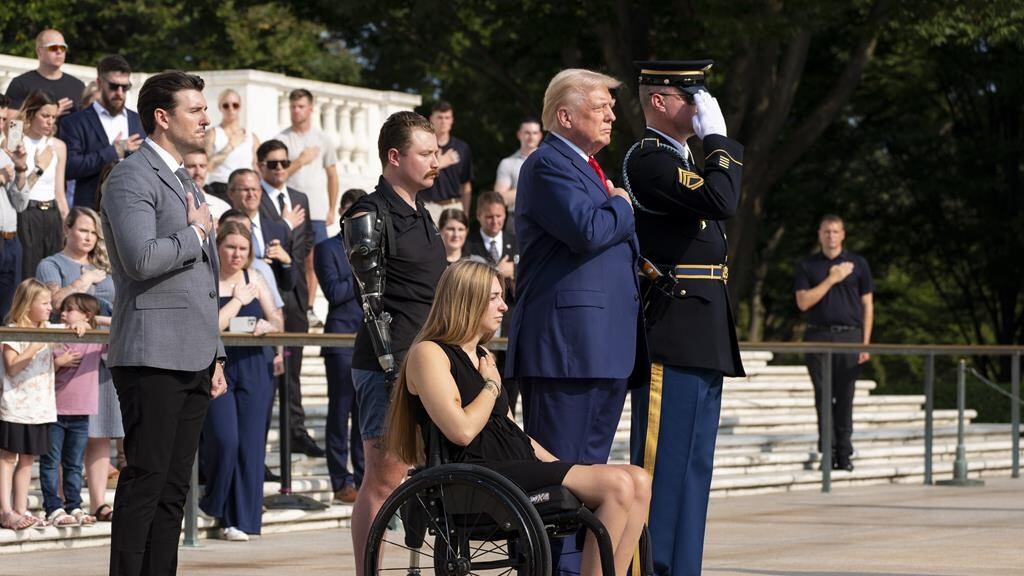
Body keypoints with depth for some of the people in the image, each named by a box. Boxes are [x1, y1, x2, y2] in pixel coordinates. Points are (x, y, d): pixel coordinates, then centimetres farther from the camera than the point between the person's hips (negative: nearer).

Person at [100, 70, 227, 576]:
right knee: (145, 481, -11)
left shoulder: (186, 184, 23)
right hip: (153, 358, -9)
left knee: (174, 488, 7)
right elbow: (142, 258, -23)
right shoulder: (132, 177, -7)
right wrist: (195, 234, -7)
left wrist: (216, 356, 21)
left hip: (193, 359, 9)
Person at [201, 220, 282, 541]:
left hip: (254, 370, 4)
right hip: (216, 368, -4)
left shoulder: (255, 280, 12)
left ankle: (240, 520, 6)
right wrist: (238, 300, -7)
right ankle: (216, 506, 9)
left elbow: (278, 323, 14)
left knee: (250, 445, 0)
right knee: (224, 440, -16)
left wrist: (266, 326, -9)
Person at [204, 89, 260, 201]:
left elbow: (258, 170, 16)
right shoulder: (212, 134, 3)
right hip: (220, 191, -3)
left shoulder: (252, 137, 13)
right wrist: (230, 146, -7)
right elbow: (207, 166, -9)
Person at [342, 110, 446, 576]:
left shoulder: (419, 213, 18)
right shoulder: (369, 216, -8)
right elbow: (374, 302, -14)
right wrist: (393, 368, -18)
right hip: (389, 366, -9)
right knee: (384, 478, -8)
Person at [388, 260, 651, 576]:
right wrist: (492, 385, 0)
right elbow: (462, 430, -16)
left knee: (638, 481, -11)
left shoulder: (483, 357, 24)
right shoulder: (428, 354, -3)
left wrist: (558, 465, 12)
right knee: (618, 485, -23)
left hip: (519, 463, 9)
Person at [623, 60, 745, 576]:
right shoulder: (648, 159, -11)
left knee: (692, 468, 11)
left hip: (702, 340, 10)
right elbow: (721, 201, -23)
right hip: (672, 338, -10)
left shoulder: (679, 159, 21)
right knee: (661, 462, -9)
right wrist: (717, 137, -12)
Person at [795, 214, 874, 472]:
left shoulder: (858, 264, 8)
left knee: (845, 397, -1)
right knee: (823, 396, -1)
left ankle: (844, 453, 3)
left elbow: (867, 305, 8)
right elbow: (803, 302, -3)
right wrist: (831, 279, -8)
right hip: (818, 337, 0)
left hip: (849, 336, 0)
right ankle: (826, 450, 2)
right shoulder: (807, 266, 8)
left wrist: (865, 343, 1)